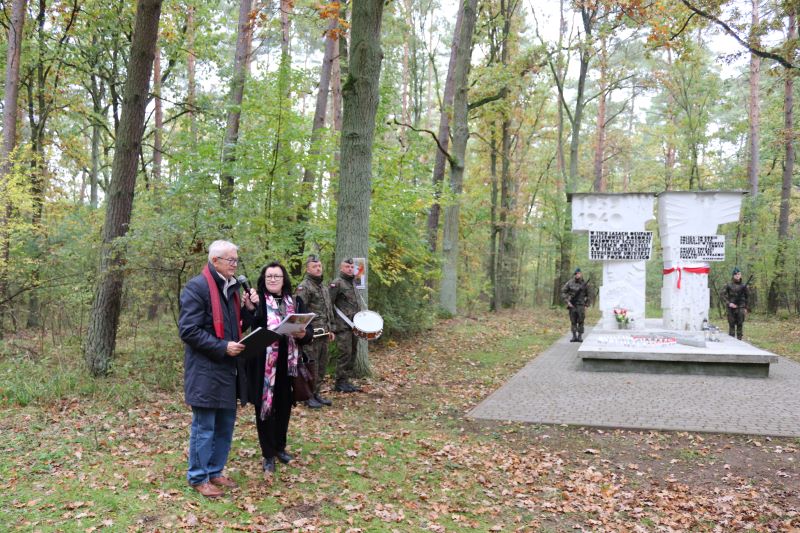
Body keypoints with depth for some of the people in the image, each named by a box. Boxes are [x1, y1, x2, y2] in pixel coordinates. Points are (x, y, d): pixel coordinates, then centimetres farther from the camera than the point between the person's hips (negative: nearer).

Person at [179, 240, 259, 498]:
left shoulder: (231, 287, 13)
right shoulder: (196, 287, -14)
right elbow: (188, 330, -19)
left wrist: (249, 309, 2)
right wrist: (223, 348, -20)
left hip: (228, 369, 8)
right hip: (205, 370, -8)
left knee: (226, 424, 15)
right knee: (204, 426, 2)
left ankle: (215, 471, 29)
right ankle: (198, 477, 16)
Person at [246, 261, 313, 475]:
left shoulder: (295, 303, 9)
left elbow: (309, 331, 9)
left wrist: (303, 334, -13)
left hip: (287, 364, 4)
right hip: (263, 365, -4)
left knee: (284, 407, 14)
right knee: (265, 407, 3)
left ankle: (280, 448, 32)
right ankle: (268, 455, 15)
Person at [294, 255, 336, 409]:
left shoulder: (323, 287, 18)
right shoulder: (304, 287, -10)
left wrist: (330, 329, 20)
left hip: (323, 333, 8)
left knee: (322, 365, 12)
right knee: (311, 365, -4)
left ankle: (317, 393, 23)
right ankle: (308, 397, 5)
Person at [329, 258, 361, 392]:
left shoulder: (352, 284, 20)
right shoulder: (337, 283, -6)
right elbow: (329, 304, -12)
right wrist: (333, 321, -13)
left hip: (353, 325, 8)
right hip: (343, 326, -8)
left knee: (352, 353, 9)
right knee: (345, 353, -9)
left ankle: (347, 381, 16)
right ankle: (340, 383, -2)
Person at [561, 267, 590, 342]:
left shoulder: (584, 284, 3)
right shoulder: (570, 283, -1)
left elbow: (587, 295, 12)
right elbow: (563, 292, 1)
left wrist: (586, 305, 7)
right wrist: (567, 301, -7)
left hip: (580, 305, 0)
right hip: (572, 305, 0)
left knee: (580, 321, -3)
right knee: (573, 321, 3)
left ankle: (580, 336, 3)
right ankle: (574, 336, 8)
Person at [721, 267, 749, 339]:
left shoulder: (743, 286, 4)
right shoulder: (729, 285, 0)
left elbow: (747, 297, 13)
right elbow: (723, 295, 0)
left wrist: (745, 308, 11)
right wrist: (728, 303, -12)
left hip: (741, 309, 1)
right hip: (731, 308, -1)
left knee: (740, 325, 2)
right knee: (731, 325, 0)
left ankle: (739, 340, 8)